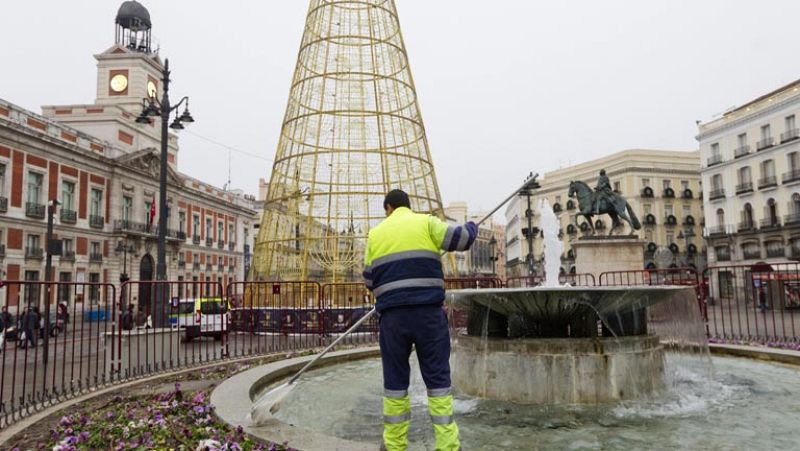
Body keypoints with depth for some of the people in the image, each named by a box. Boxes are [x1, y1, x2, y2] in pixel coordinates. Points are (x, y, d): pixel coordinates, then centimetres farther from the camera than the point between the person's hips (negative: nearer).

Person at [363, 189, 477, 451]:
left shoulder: (376, 233, 13)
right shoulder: (425, 222, 5)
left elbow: (369, 280, 14)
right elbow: (461, 239, 0)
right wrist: (471, 227, 22)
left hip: (392, 316, 2)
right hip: (428, 313, -1)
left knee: (395, 380, 11)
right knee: (437, 378, 5)